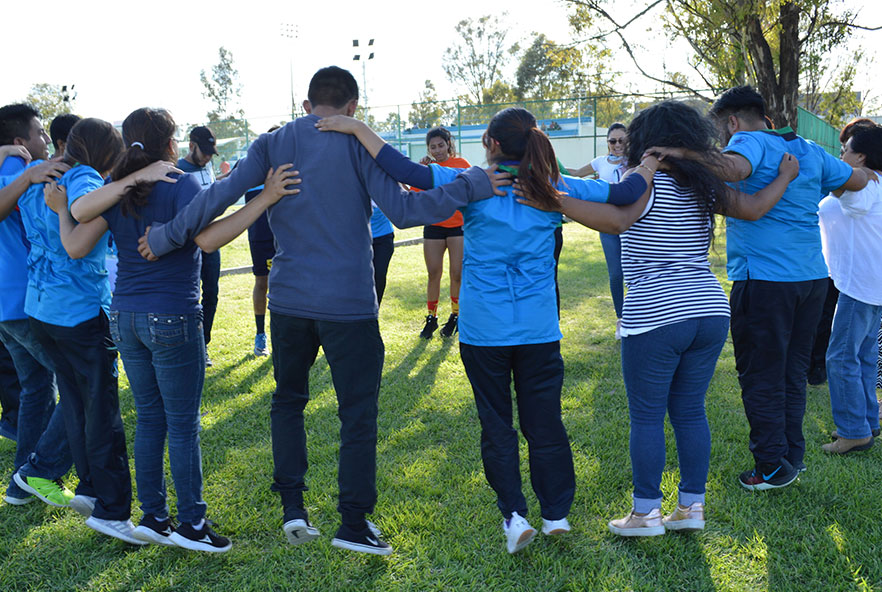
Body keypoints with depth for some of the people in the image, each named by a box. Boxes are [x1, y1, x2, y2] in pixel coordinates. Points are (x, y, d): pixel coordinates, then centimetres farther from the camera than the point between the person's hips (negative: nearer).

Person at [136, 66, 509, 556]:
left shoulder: (273, 144, 4)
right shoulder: (359, 144, -5)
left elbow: (221, 195, -3)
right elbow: (402, 210, -14)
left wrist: (166, 236, 6)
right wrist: (474, 184, -9)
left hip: (289, 301, 4)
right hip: (348, 304, -3)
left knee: (288, 400, 20)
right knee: (358, 413, 6)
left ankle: (293, 507, 20)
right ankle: (354, 523, 10)